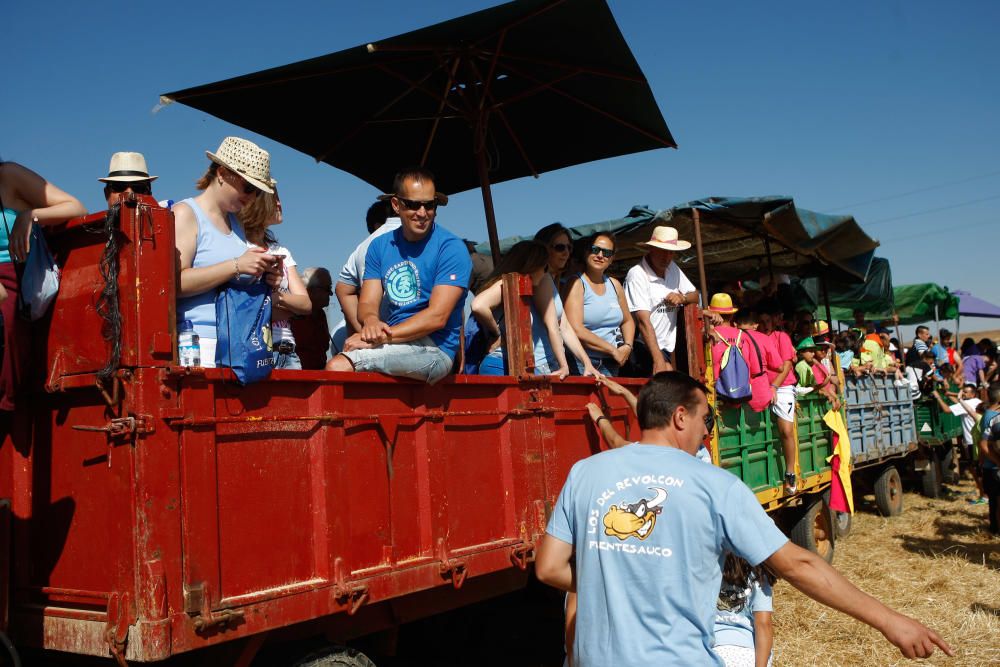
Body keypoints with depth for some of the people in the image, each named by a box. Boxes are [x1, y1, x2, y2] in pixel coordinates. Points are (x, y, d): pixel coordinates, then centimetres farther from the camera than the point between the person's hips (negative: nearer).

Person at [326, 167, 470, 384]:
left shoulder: (451, 248, -5)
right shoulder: (380, 246, 13)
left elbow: (437, 317, -13)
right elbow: (367, 303, 8)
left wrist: (379, 337, -20)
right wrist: (370, 321, -17)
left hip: (435, 348, -5)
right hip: (392, 343, 6)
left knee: (338, 366, -25)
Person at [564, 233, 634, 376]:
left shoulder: (615, 284, 13)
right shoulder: (576, 283, -7)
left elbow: (627, 321, 23)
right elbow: (576, 330, -17)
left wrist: (627, 346, 2)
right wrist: (613, 350, -13)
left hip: (611, 364, 6)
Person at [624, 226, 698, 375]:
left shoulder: (672, 269, 8)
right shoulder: (637, 275, -15)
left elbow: (695, 295, 18)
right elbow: (644, 321, -23)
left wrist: (682, 298, -9)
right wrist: (658, 360, -30)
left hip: (664, 346, 8)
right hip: (643, 345, -7)